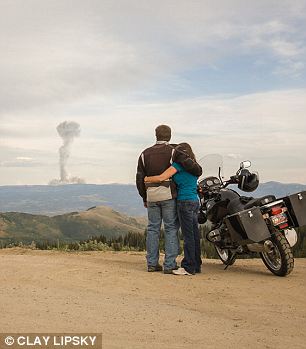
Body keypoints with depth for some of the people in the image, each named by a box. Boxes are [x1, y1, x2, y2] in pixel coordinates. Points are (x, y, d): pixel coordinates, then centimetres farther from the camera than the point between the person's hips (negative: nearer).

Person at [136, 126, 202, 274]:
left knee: (153, 228, 10)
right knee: (171, 229, 2)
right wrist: (198, 171, 8)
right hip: (168, 195, -4)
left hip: (151, 196, 4)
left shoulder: (145, 154, 11)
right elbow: (191, 165, -15)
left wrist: (144, 198, 19)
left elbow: (140, 178, 10)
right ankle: (169, 264, 1)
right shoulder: (173, 152, -3)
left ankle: (152, 263, 13)